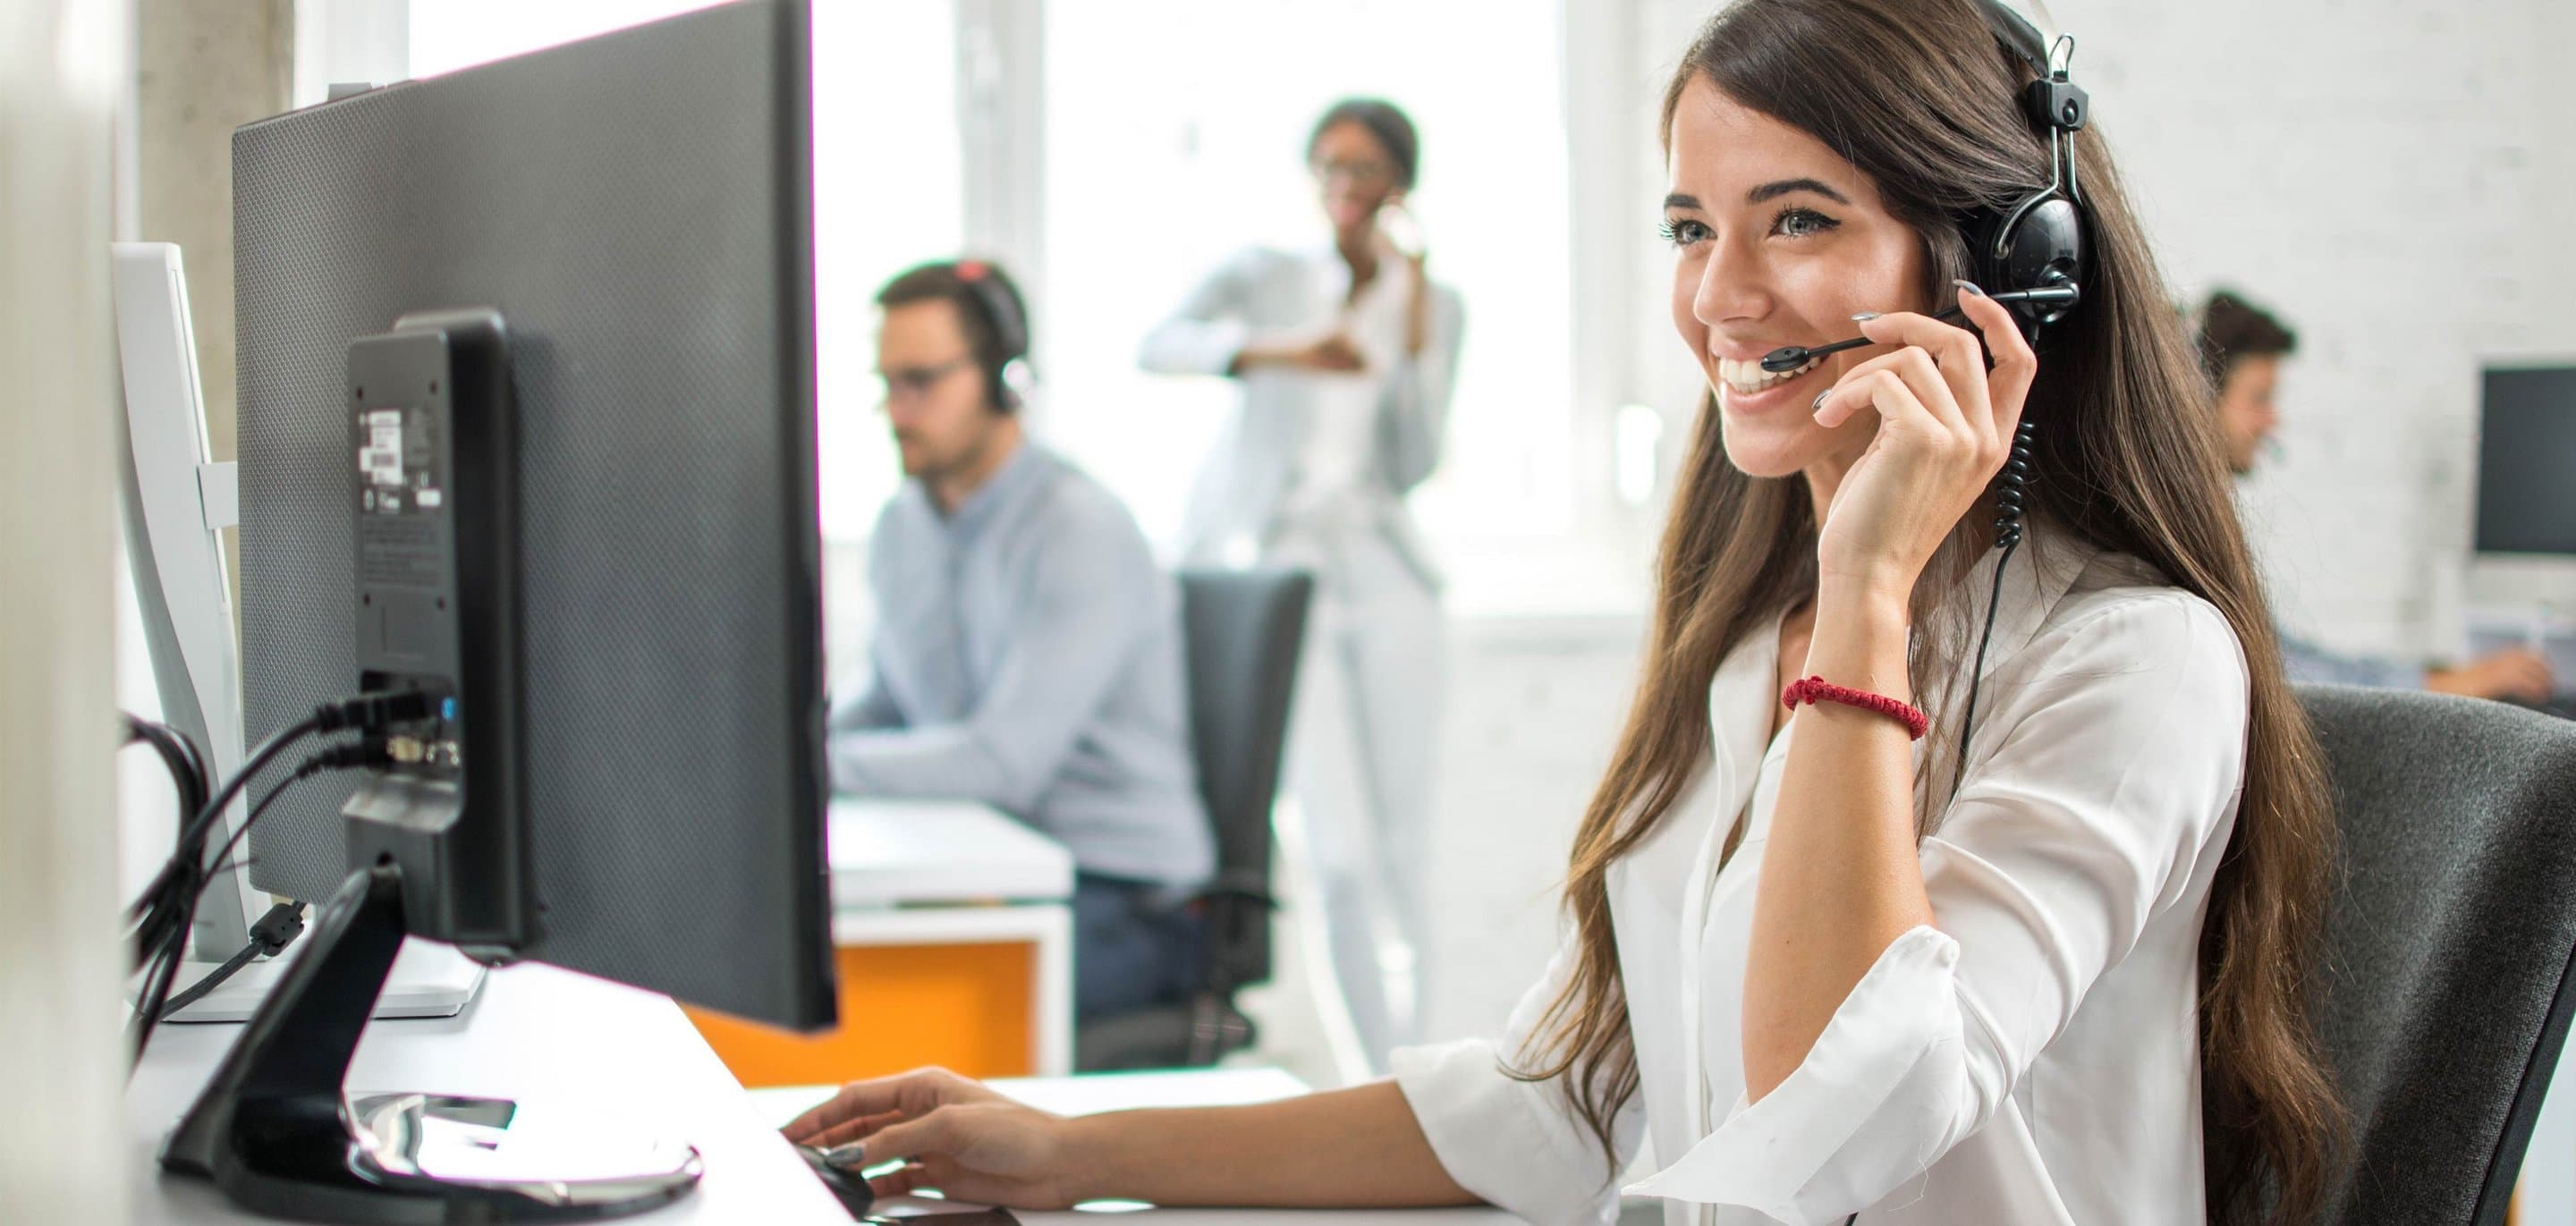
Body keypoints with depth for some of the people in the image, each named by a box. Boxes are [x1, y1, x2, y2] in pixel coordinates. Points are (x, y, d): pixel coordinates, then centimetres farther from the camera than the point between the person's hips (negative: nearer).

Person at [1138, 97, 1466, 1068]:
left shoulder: (1433, 306, 13)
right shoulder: (1264, 277, 7)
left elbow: (1413, 465, 1)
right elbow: (1160, 344, -14)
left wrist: (1412, 316, -5)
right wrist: (1279, 352, -29)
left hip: (1379, 572, 3)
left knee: (1396, 846, 3)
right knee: (1342, 850, -12)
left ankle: (1396, 1074, 14)